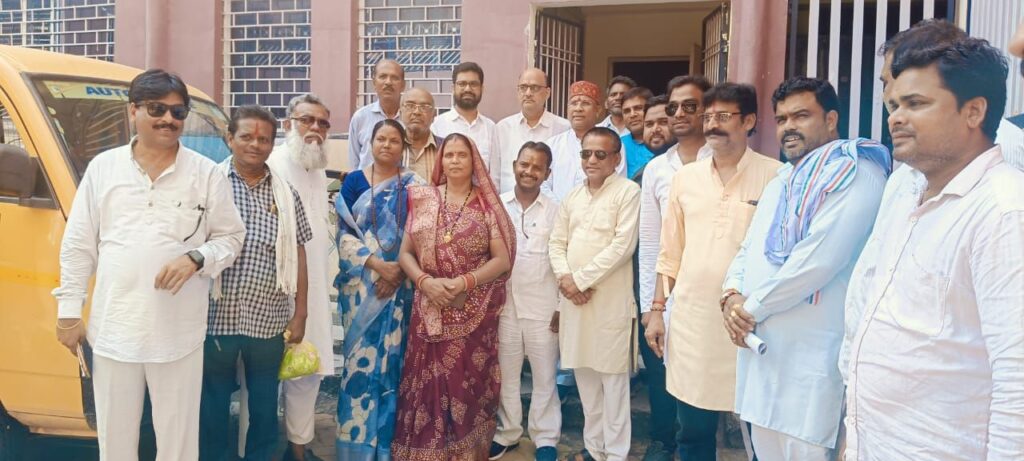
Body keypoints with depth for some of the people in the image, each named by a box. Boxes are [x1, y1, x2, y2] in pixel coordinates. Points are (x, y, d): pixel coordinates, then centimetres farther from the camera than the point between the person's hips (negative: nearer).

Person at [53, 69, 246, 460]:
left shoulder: (206, 173, 0)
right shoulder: (102, 167, 5)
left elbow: (231, 237, 4)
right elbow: (77, 245, 7)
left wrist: (196, 259, -16)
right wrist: (68, 310, 5)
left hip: (179, 334, -2)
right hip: (113, 330, 2)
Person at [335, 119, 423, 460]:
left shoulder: (413, 185, 5)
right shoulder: (354, 181, 5)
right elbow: (344, 233, -2)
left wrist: (398, 272, -13)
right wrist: (377, 264, -14)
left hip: (399, 286, 0)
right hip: (362, 285, 0)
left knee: (392, 358, 3)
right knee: (360, 357, 1)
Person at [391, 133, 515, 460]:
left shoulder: (487, 204, 1)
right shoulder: (423, 199, 7)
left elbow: (502, 259, -4)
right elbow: (405, 253, 6)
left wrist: (465, 281, -16)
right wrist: (425, 281, -12)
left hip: (474, 314, -1)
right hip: (429, 313, 2)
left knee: (469, 386, 2)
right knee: (428, 387, 3)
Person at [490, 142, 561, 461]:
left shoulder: (555, 211, -2)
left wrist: (562, 308, -4)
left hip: (543, 307, -1)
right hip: (503, 305, 2)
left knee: (545, 376, 8)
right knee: (505, 374, 14)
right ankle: (506, 433, 30)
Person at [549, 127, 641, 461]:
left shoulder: (628, 191, -5)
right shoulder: (573, 196, 14)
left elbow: (622, 246, -13)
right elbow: (557, 242, 12)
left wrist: (581, 280, -13)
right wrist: (565, 278, -7)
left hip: (611, 300, -6)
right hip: (573, 298, 6)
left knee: (613, 378, 1)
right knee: (584, 375, 13)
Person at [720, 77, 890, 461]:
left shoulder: (854, 173, -10)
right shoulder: (781, 182, 20)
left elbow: (818, 259, -21)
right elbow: (748, 250, 19)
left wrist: (751, 308, -12)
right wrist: (732, 295, -2)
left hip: (809, 353, -9)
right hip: (759, 344, 9)